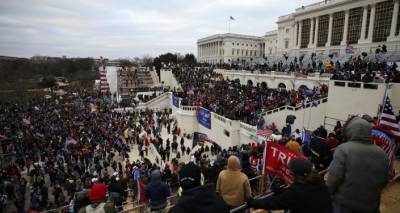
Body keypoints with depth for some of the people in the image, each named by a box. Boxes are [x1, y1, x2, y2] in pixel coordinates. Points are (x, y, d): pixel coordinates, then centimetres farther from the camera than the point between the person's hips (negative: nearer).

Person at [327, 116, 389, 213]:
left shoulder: (343, 149, -20)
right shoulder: (381, 153, -3)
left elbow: (334, 177, -20)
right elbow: (384, 181, 6)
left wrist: (328, 193, -4)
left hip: (344, 202, -4)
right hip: (370, 205, 5)